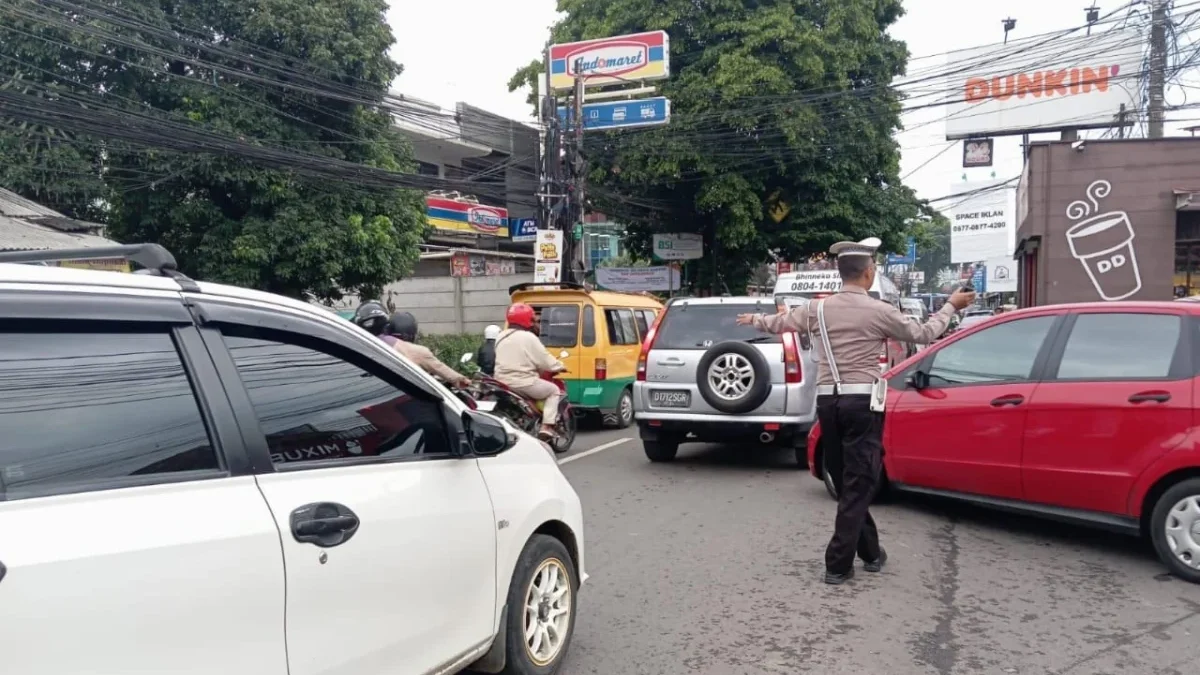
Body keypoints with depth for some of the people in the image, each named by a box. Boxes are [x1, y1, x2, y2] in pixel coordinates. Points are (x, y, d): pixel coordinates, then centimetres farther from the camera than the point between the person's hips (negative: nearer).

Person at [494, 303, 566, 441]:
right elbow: (545, 361, -9)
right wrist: (560, 366, 9)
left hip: (502, 383, 7)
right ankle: (547, 426, 0)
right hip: (524, 384, -7)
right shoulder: (529, 338, -10)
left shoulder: (501, 337, 12)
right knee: (554, 390, 13)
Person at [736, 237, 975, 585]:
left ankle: (870, 551, 25)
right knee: (858, 484, 0)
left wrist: (754, 319, 43)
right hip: (861, 402, -5)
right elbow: (924, 334, 7)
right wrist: (951, 306, 23)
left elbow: (780, 322, 22)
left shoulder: (818, 309, 5)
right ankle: (838, 564, -1)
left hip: (828, 401, 5)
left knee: (845, 481, 15)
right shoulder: (878, 311, -6)